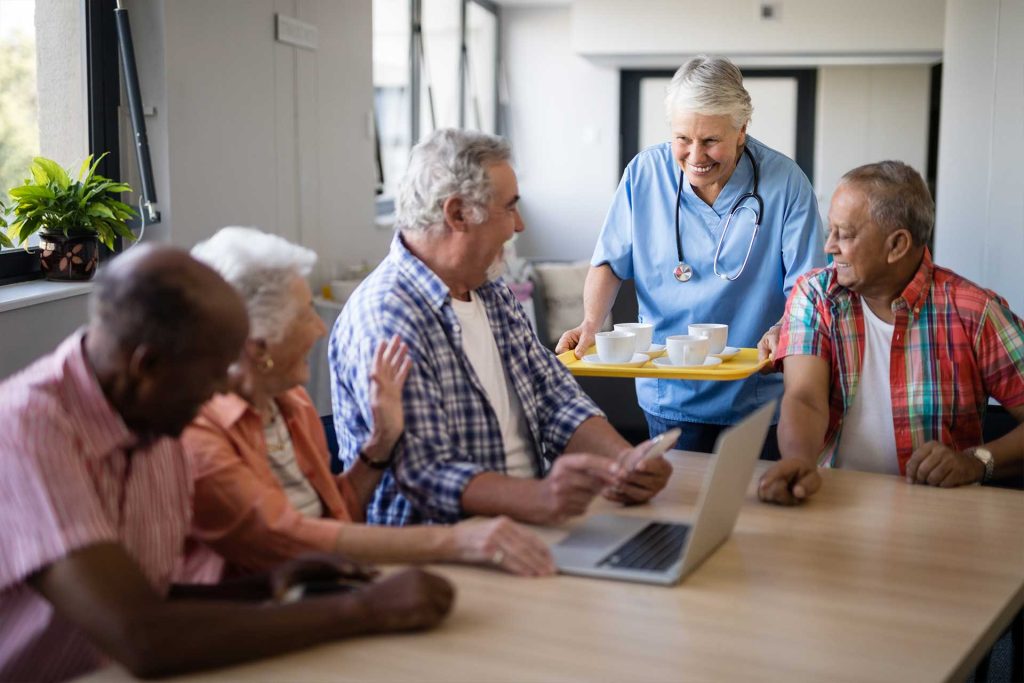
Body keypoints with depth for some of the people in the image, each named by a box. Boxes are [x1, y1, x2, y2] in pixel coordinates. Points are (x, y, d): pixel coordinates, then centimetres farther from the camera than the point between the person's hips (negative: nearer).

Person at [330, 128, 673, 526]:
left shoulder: (494, 295, 13)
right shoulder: (383, 318, -18)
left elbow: (557, 400, 9)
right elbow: (427, 474, -24)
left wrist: (624, 459, -11)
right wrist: (537, 499, -40)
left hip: (526, 520, 8)